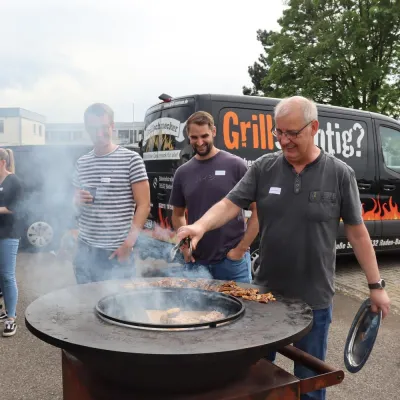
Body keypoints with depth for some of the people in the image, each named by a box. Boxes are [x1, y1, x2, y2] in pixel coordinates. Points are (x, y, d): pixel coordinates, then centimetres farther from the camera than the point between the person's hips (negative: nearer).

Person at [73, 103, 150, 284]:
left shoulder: (131, 159, -7)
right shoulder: (82, 163, 9)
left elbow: (144, 205, -7)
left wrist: (128, 244, -12)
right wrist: (79, 200, -3)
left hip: (117, 251, -4)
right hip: (84, 248, 5)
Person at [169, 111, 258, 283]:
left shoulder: (235, 165, -5)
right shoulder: (182, 172, 7)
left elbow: (258, 210, -5)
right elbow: (177, 215, 17)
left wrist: (241, 248, -9)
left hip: (232, 260, -3)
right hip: (196, 261, 3)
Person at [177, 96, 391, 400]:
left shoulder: (340, 174, -5)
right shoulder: (264, 168, -3)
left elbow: (357, 232, -1)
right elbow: (230, 204, -7)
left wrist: (376, 285, 1)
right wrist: (201, 226, -27)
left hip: (314, 297, -1)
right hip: (266, 292, 2)